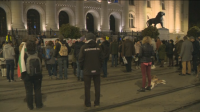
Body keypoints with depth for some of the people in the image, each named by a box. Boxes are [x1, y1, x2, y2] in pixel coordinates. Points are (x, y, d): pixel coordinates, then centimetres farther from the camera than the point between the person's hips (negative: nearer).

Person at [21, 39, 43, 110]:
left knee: (29, 91, 9)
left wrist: (22, 75, 1)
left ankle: (30, 105, 15)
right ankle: (38, 104, 19)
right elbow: (40, 65, 1)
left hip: (27, 76, -2)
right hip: (37, 75, 2)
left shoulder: (25, 55, -12)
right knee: (37, 90, 13)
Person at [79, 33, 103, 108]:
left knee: (87, 88, 8)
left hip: (87, 71, -2)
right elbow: (101, 58, 1)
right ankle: (97, 103, 19)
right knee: (97, 87, 12)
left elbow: (81, 59, -8)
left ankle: (87, 104, 15)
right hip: (97, 70, 2)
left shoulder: (84, 47, -9)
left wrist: (82, 68, 7)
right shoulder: (98, 47, -2)